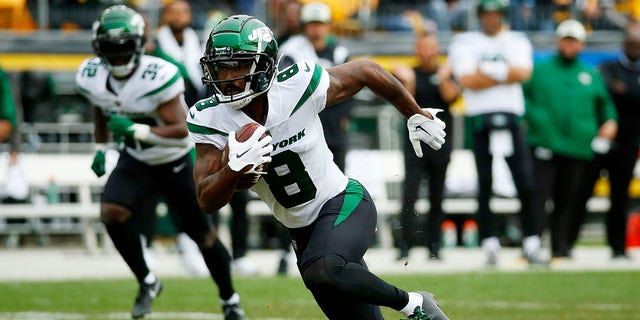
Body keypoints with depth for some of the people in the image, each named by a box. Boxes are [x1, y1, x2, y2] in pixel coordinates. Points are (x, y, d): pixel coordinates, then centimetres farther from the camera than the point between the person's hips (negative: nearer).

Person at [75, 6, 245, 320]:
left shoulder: (158, 78, -31)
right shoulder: (92, 78, -13)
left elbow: (181, 131, -32)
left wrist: (135, 130, -41)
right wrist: (100, 148, 12)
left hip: (176, 163, -4)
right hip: (135, 161, 4)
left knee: (202, 234, 6)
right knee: (111, 213, -22)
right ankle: (146, 282, -1)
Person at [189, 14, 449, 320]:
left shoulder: (299, 85, -20)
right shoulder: (208, 120, -12)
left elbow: (365, 71, -2)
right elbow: (207, 201, -14)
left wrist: (416, 115, 11)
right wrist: (233, 169, -35)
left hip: (343, 203, -5)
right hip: (303, 232, 5)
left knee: (321, 272, -34)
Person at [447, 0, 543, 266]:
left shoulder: (517, 41, 16)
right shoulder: (464, 43, 9)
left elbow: (524, 73, -4)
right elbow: (467, 80, -7)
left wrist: (486, 70, -7)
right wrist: (505, 74, -5)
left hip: (511, 117, 1)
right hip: (479, 118, -1)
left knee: (526, 183, -6)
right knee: (484, 184, -3)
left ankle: (531, 244, 0)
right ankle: (490, 245, 1)